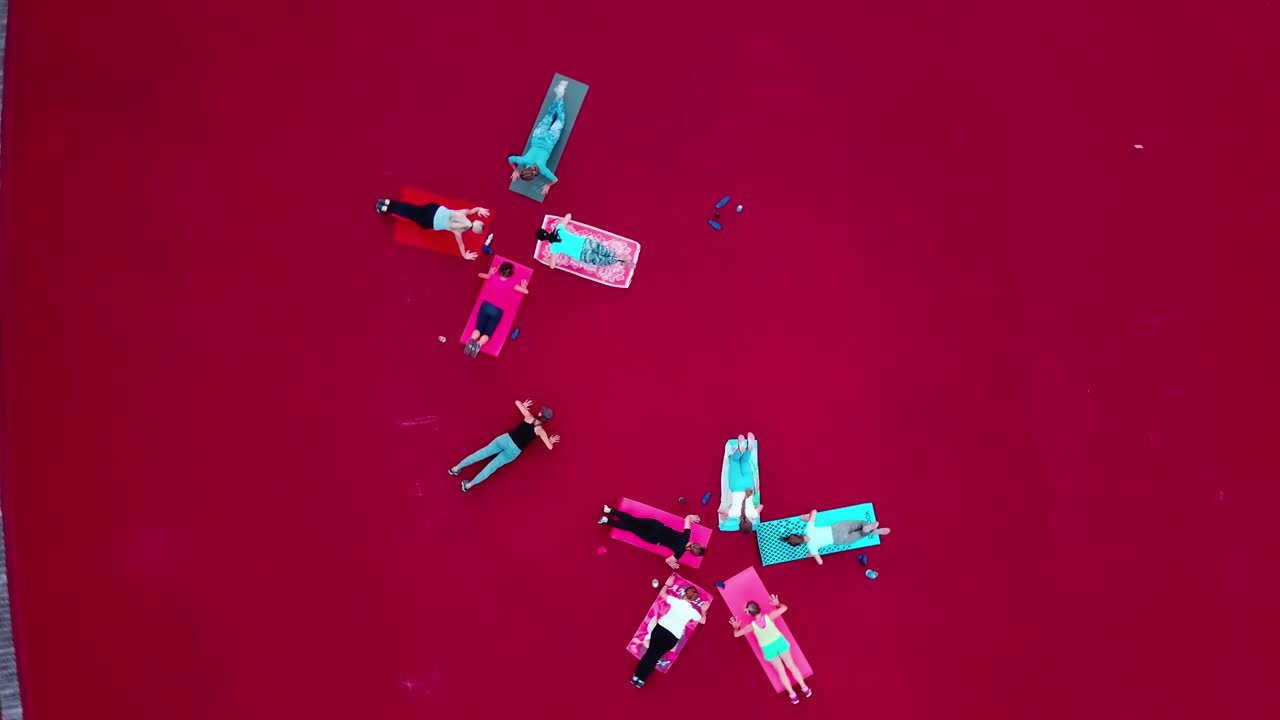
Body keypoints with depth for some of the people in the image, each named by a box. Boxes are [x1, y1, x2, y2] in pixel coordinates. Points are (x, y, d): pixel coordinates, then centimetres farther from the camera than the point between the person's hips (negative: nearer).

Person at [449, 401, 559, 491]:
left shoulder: (529, 417, 6)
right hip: (514, 450, -2)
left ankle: (457, 467, 4)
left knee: (482, 453, 5)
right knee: (492, 466, 1)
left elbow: (517, 402, 18)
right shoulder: (541, 431, 1)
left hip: (507, 438, 2)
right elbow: (550, 447, 5)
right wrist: (551, 441, 26)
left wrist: (524, 406, 39)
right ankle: (470, 484, -2)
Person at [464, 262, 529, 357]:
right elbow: (526, 291, 6)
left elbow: (480, 274, 27)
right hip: (497, 310, -2)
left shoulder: (494, 277, 9)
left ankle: (472, 340, -28)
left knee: (478, 328, 6)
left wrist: (490, 273, 44)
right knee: (487, 333, 2)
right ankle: (479, 344, -31)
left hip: (486, 305, 2)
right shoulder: (511, 283, 2)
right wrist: (523, 286, 27)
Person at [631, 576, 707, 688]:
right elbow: (703, 621, 15)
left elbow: (662, 593, 12)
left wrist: (667, 584, 28)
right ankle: (641, 679, 13)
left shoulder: (675, 601, -7)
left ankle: (636, 676, 14)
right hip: (673, 637, -1)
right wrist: (703, 610, 32)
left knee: (650, 651, 15)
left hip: (660, 628, 1)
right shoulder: (693, 611, -6)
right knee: (656, 656, 13)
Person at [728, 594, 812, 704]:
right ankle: (804, 688, 30)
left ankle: (792, 695, 26)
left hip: (768, 649, -1)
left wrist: (736, 627, 16)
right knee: (791, 665, 18)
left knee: (781, 671, 17)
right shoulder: (769, 616, -18)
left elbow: (736, 634, -5)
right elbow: (784, 608, -7)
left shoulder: (752, 626, -16)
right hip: (779, 642, 1)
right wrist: (777, 604, 13)